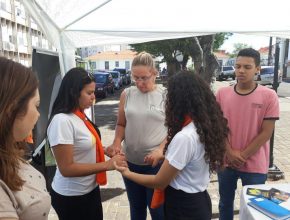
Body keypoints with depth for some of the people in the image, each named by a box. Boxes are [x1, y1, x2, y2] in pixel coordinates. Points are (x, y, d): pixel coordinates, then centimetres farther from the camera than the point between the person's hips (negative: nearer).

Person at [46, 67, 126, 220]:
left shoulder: (80, 115, 1)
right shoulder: (62, 121, -25)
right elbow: (66, 168, -25)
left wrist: (104, 149, 0)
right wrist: (106, 165, -23)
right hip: (72, 196, -8)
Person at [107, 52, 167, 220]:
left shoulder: (165, 95, -7)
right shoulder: (127, 94, 2)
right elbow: (121, 124, 10)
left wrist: (160, 149, -19)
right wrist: (117, 142, -9)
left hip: (156, 162, -3)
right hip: (130, 161, 3)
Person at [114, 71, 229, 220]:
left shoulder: (184, 138, -30)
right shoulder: (208, 126, -6)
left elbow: (159, 183, -19)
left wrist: (127, 173, -6)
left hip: (183, 207, -7)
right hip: (200, 200, 8)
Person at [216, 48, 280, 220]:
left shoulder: (269, 96, -10)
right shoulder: (222, 93, -3)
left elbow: (266, 132, -10)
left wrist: (242, 156, -11)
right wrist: (230, 153, -10)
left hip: (255, 165, -2)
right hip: (226, 161, 3)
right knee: (225, 204, 19)